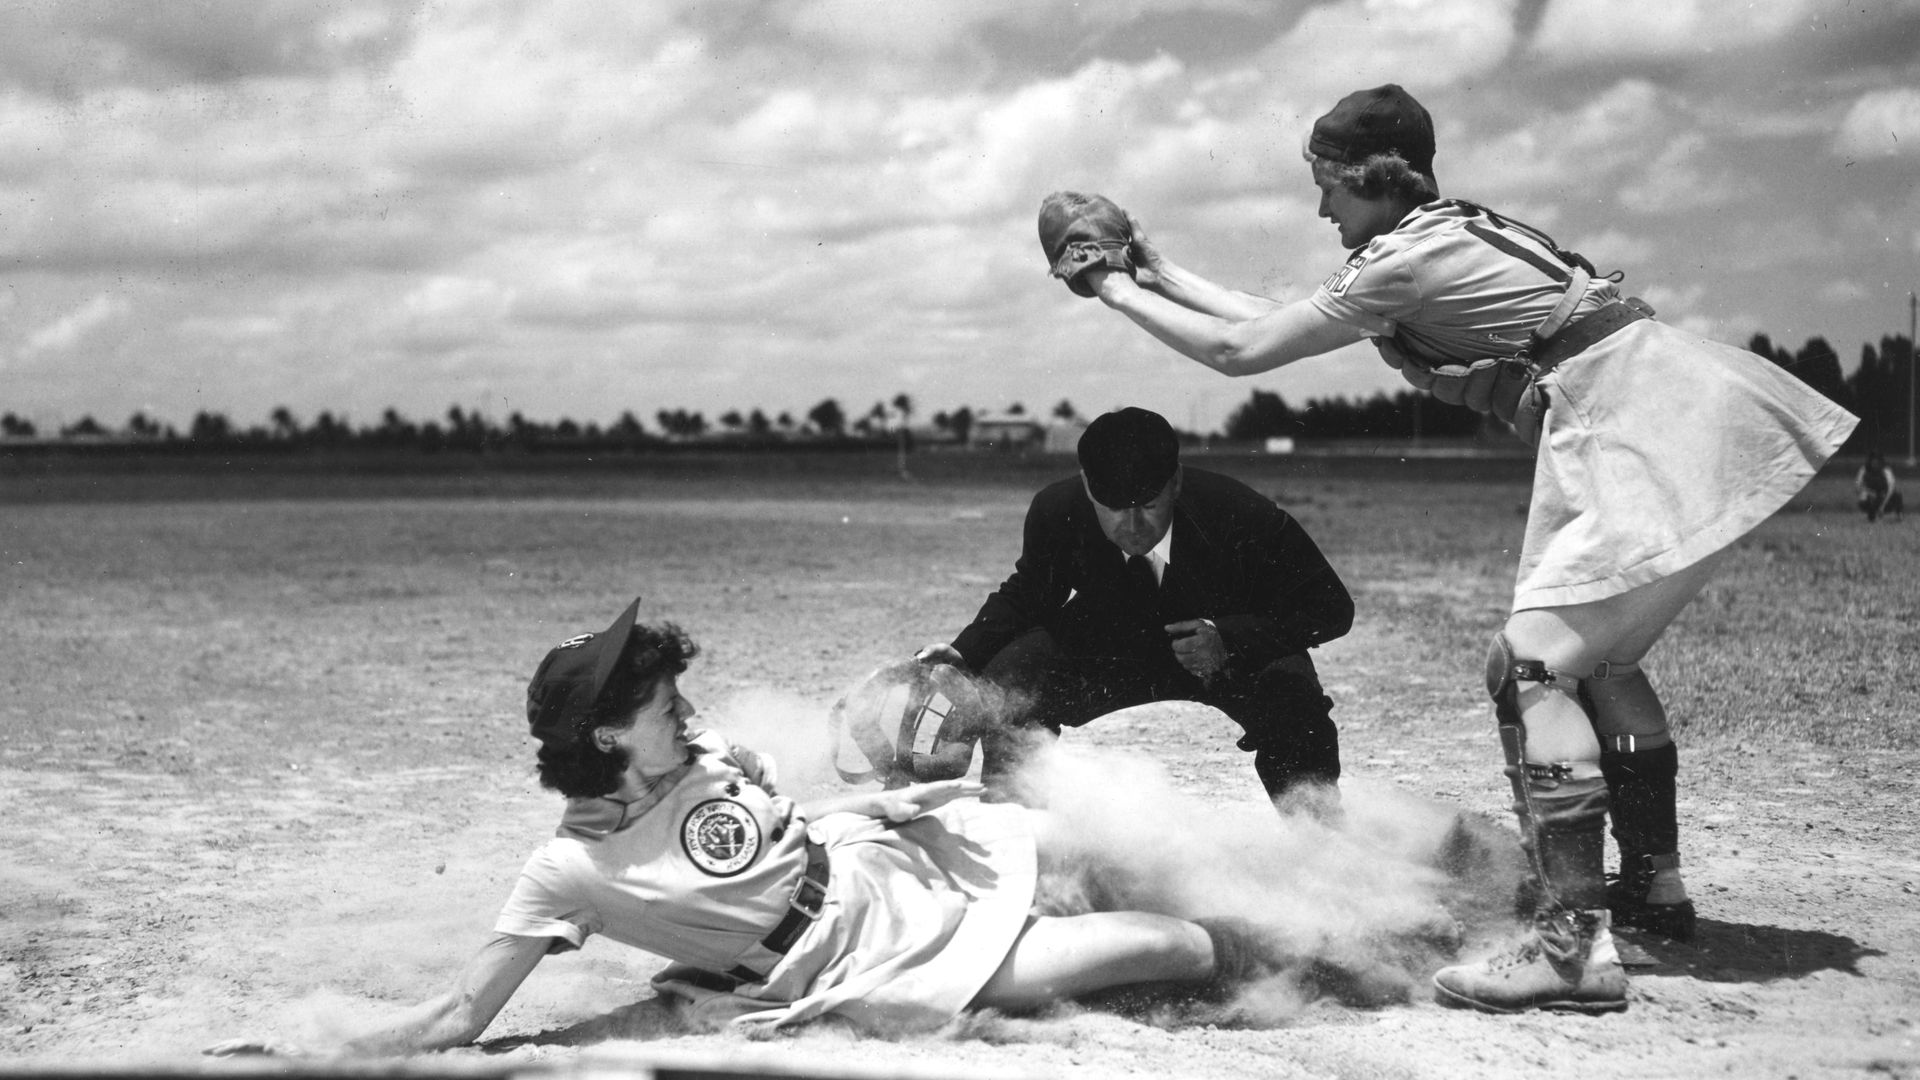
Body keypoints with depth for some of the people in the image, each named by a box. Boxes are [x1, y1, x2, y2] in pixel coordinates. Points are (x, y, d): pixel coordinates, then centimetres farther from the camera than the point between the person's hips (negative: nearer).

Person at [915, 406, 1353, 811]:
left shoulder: (1243, 517, -33)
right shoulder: (1056, 512, -24)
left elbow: (1332, 608, -24)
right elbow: (1026, 594, -2)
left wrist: (1231, 638, -38)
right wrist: (965, 653, -20)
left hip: (1238, 650, -2)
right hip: (1111, 643, 2)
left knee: (1291, 692, -33)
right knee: (1009, 682, -20)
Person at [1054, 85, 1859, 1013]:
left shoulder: (1404, 261, -9)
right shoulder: (1444, 235, 20)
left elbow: (1240, 351, -3)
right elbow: (1282, 323, 27)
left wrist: (1115, 291, 8)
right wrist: (1160, 273, 30)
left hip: (1644, 436, -11)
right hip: (1666, 417, 11)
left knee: (1532, 662, -16)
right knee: (1597, 654, 22)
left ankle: (1575, 945, -22)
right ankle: (1655, 883, 31)